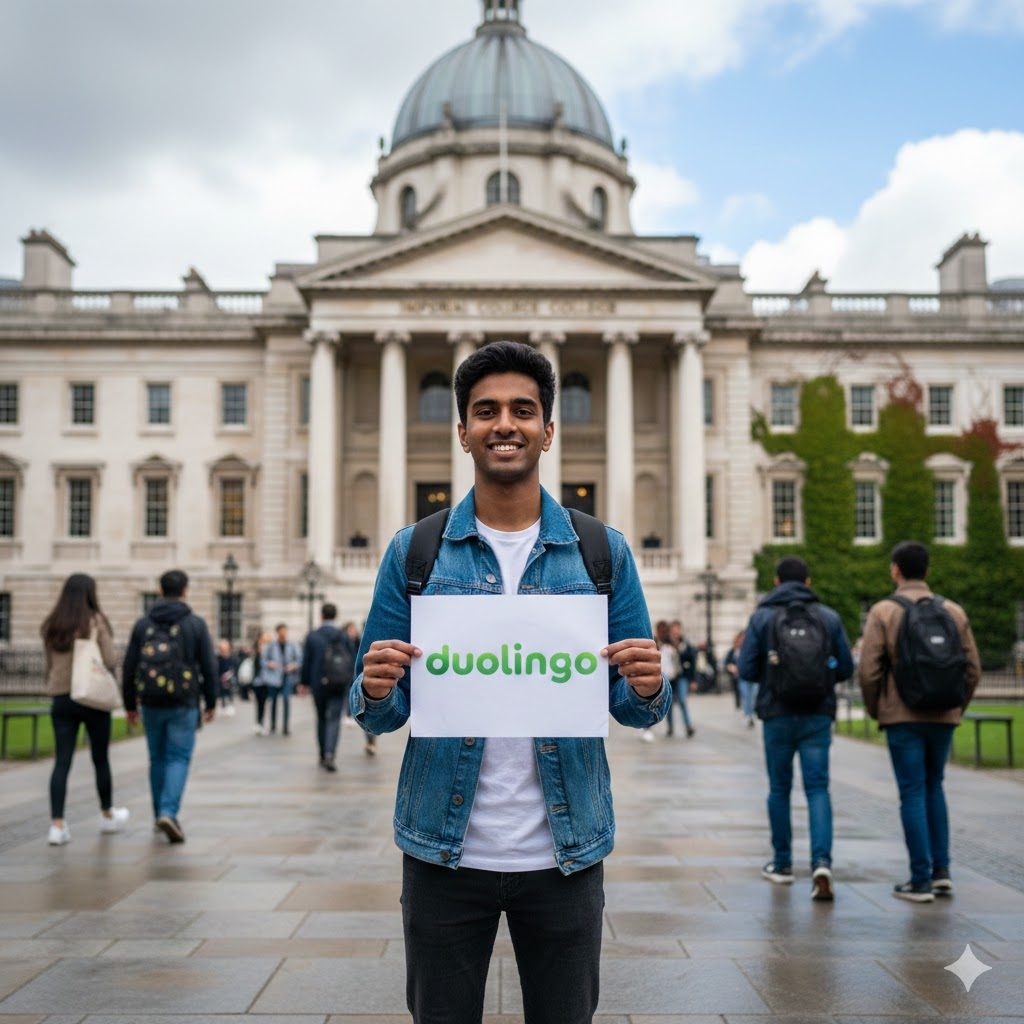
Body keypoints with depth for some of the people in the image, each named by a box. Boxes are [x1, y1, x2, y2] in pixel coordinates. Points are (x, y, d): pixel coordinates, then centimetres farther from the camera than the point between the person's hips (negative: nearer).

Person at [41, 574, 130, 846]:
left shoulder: (51, 626, 5)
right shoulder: (96, 621, -9)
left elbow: (49, 665, 11)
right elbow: (111, 661, -11)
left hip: (61, 698, 3)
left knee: (62, 762, 2)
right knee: (100, 759, 13)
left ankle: (57, 824, -8)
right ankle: (107, 815, 29)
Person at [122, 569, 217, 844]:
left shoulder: (143, 623, 3)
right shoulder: (196, 624, -4)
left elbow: (129, 666, 3)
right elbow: (208, 667, -6)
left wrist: (130, 705, 12)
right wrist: (211, 703, 5)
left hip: (151, 704, 3)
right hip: (183, 703, -3)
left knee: (158, 759, 16)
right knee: (179, 759, 1)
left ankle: (161, 814, 25)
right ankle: (169, 812, -17)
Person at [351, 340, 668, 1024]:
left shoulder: (604, 552, 3)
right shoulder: (413, 554, 2)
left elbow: (636, 710, 5)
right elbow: (379, 715, 4)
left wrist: (647, 688, -17)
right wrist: (377, 691, -19)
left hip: (564, 853, 0)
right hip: (445, 853, 0)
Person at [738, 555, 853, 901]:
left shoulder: (762, 617, -1)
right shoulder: (829, 617, 2)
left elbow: (747, 670, -5)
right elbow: (845, 669, 3)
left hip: (778, 715, 0)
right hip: (818, 716, 0)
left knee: (779, 788, 13)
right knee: (817, 788, 2)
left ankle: (782, 863, 22)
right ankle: (821, 861, -16)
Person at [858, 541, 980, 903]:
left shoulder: (883, 612, -7)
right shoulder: (953, 611, 4)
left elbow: (868, 670, -11)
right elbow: (972, 669, 4)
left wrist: (875, 711, 5)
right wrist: (956, 709, 17)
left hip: (903, 718, -4)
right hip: (943, 717, 4)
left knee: (913, 794, 2)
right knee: (933, 788, 20)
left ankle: (921, 881, 4)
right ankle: (941, 870, 15)